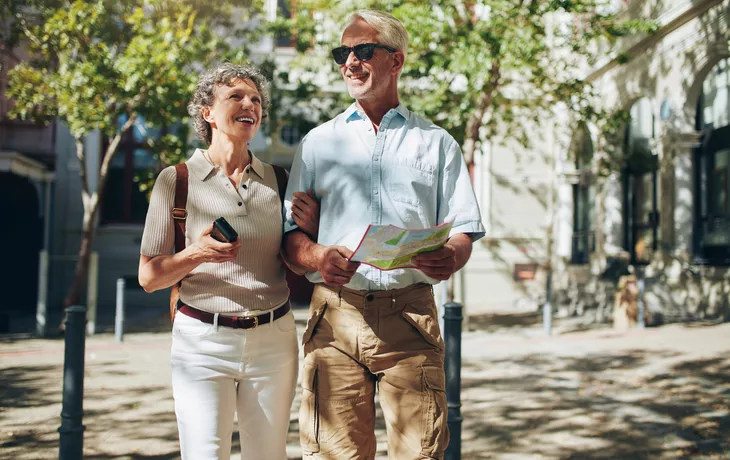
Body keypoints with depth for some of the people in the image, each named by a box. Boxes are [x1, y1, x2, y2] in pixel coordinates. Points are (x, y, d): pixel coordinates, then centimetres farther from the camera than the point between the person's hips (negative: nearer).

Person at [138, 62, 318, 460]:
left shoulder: (277, 181, 9)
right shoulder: (176, 180, 0)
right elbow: (149, 277, 0)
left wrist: (309, 229, -4)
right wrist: (197, 254, -18)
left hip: (273, 340, 3)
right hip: (202, 340, -3)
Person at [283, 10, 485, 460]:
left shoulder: (436, 143, 15)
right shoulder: (319, 142, 17)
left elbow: (463, 232, 10)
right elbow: (291, 230, 12)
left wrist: (450, 257, -14)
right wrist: (317, 256, -11)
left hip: (411, 316, 0)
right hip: (335, 316, 1)